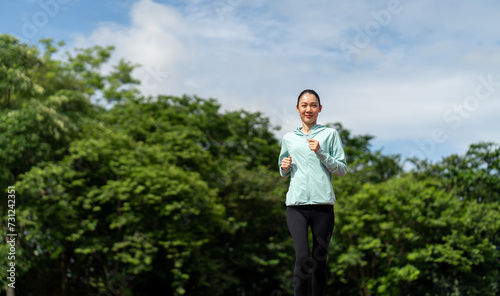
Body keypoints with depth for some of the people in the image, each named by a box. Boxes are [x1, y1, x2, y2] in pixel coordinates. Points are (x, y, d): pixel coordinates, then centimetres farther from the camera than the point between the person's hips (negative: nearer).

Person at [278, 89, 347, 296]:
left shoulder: (330, 134, 9)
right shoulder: (288, 138, 17)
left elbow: (342, 170, 6)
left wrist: (321, 152, -7)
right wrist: (284, 167, 5)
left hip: (323, 204, -1)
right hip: (296, 205, 1)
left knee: (320, 262, 2)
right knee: (303, 258, -17)